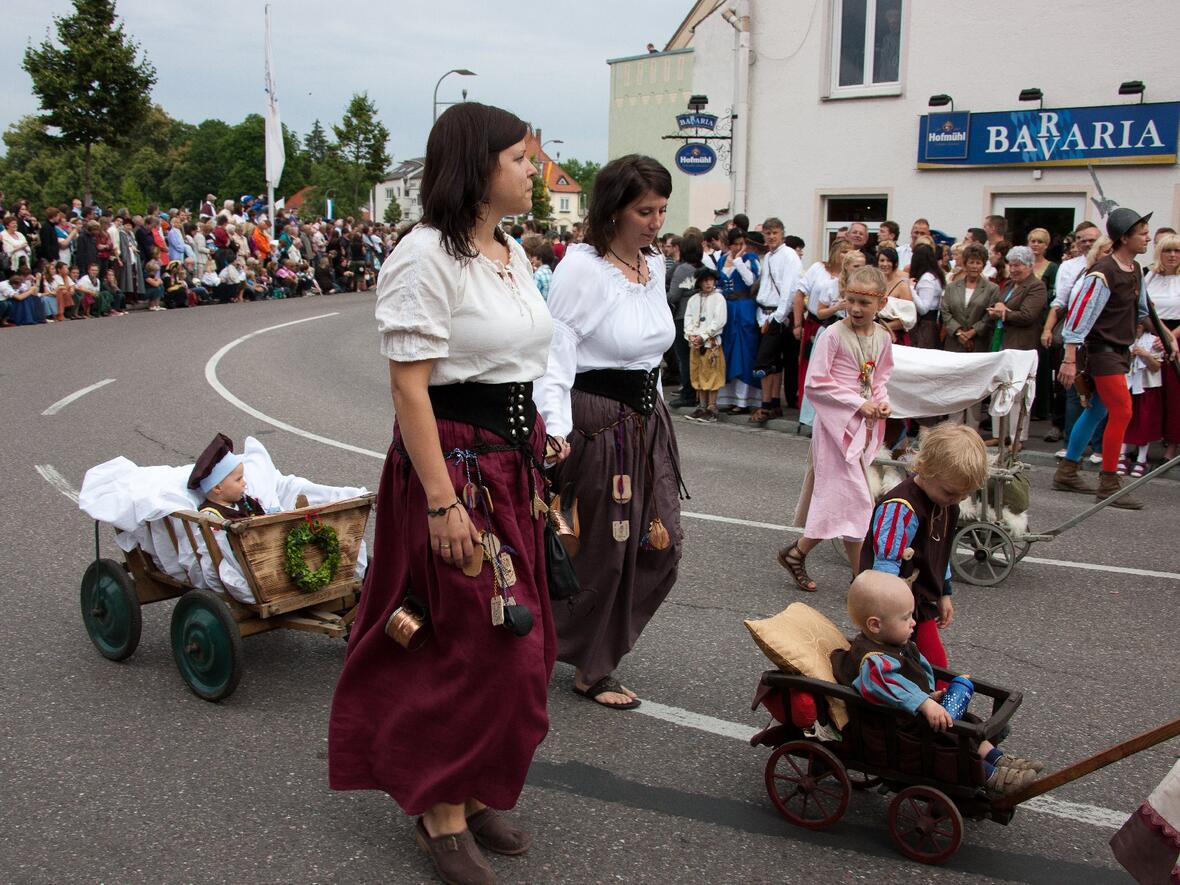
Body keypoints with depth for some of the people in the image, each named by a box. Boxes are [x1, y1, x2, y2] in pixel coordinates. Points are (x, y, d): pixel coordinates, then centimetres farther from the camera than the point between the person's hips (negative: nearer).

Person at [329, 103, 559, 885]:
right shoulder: (427, 256, -15)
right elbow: (410, 386, -19)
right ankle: (443, 814, 18)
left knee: (515, 644, 14)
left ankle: (475, 791, 30)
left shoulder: (513, 254, 12)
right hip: (455, 461, -9)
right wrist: (442, 500, -23)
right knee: (477, 645, -1)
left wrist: (539, 448, 17)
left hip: (516, 461, 9)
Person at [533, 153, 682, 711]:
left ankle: (594, 645, 32)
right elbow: (556, 358, -20)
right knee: (607, 549, 4)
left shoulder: (654, 266, 8)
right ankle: (591, 670, 26)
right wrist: (557, 432, -31)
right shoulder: (582, 267, -16)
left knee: (661, 546, 10)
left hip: (648, 419, 8)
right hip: (598, 420, -8)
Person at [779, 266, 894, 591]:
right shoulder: (834, 335, -14)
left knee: (836, 498, 10)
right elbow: (815, 384, -16)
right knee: (856, 498, -8)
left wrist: (882, 401, -1)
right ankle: (862, 576, 4)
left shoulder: (882, 337, 6)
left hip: (864, 426, 7)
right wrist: (858, 403, -16)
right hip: (836, 422, -7)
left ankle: (797, 553, 22)